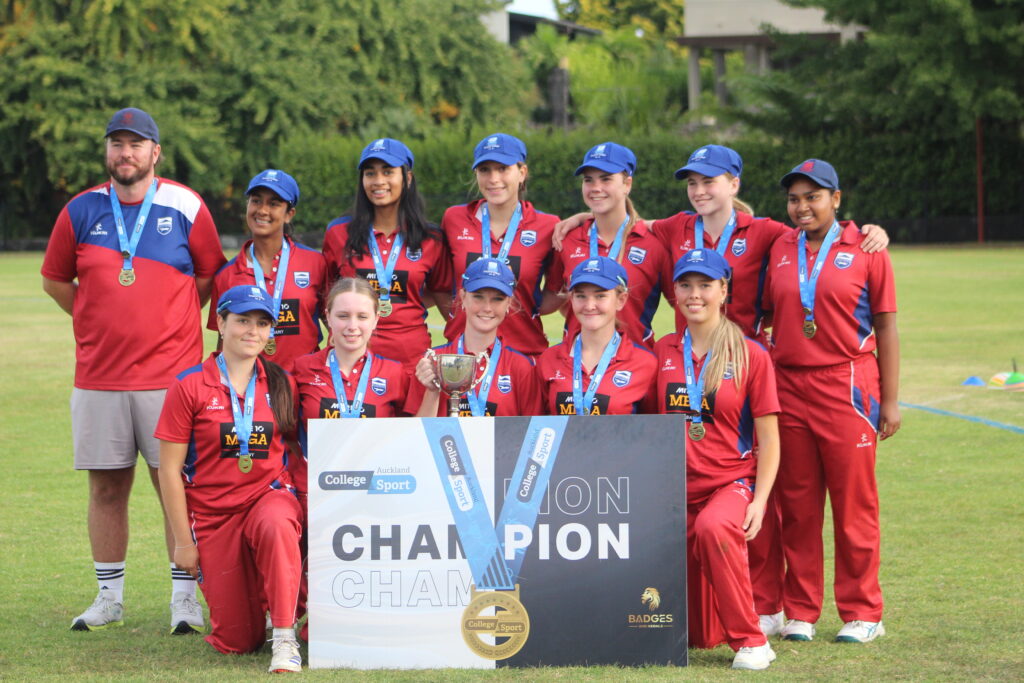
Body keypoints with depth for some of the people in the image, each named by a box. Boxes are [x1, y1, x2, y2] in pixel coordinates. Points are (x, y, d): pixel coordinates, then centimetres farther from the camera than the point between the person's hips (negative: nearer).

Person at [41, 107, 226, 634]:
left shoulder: (186, 208, 1)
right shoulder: (81, 211, 5)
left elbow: (209, 274, 11)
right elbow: (55, 280, 15)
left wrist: (169, 325, 10)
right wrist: (101, 322, 14)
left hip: (170, 376, -2)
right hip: (97, 376, 2)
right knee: (106, 487, 6)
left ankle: (184, 597, 3)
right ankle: (109, 598, 15)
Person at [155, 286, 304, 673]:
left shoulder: (282, 384, 3)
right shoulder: (190, 386, -5)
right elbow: (170, 469, -3)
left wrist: (300, 503, -2)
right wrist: (183, 540, -5)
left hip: (268, 495, 1)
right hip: (213, 512, -1)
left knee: (276, 527, -40)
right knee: (236, 641, -3)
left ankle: (285, 638, -28)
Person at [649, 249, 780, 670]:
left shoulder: (751, 356, -3)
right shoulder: (664, 351, 6)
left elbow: (769, 440, -2)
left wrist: (759, 501, -13)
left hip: (733, 483, -3)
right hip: (677, 490, 3)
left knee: (714, 526, -40)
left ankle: (750, 640, -26)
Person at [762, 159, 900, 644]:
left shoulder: (865, 250, 0)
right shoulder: (779, 251, 10)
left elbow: (887, 330, 0)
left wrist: (889, 400, -3)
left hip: (847, 387, -3)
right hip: (788, 388, 3)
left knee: (854, 502, 0)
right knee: (796, 504, 6)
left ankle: (861, 613, 7)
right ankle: (800, 612, 13)